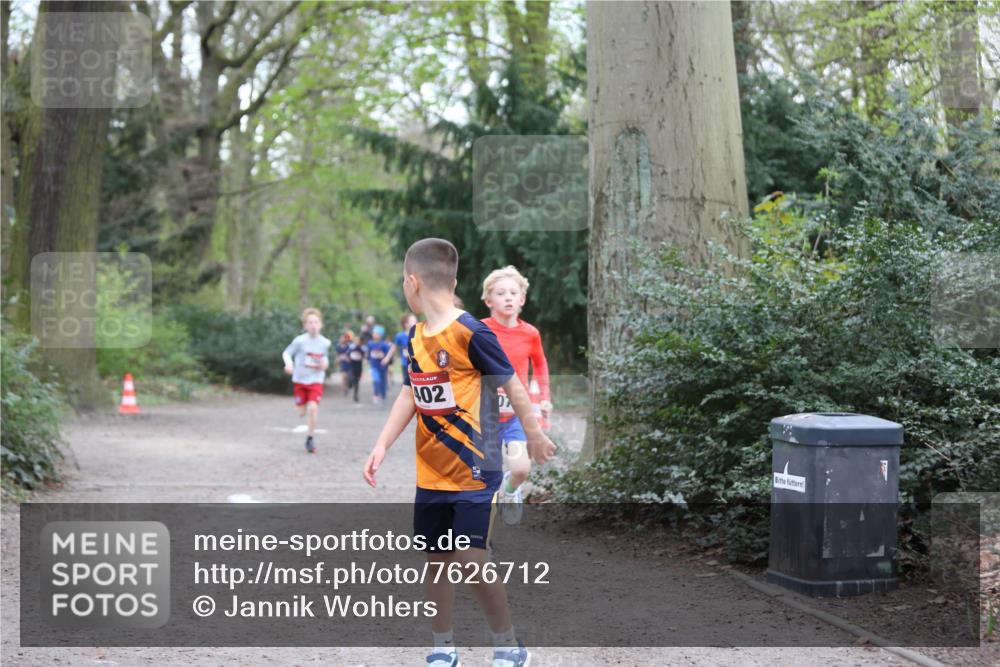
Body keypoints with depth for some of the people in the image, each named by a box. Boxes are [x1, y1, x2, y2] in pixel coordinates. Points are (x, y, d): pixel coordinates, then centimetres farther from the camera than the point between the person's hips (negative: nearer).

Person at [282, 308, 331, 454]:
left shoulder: (325, 343, -3)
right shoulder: (300, 341, -12)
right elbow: (287, 353, -3)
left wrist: (325, 363, -6)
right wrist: (289, 364, -22)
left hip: (316, 380, 0)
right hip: (300, 380, 0)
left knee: (313, 408, -18)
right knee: (302, 412, 6)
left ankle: (310, 439, -3)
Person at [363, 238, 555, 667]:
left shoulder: (471, 334, -17)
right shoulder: (416, 337, 6)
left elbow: (511, 385, -7)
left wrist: (534, 436, 4)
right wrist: (381, 447, 4)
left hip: (472, 470, -7)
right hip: (430, 474, 7)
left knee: (471, 560, -11)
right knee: (436, 561, 11)